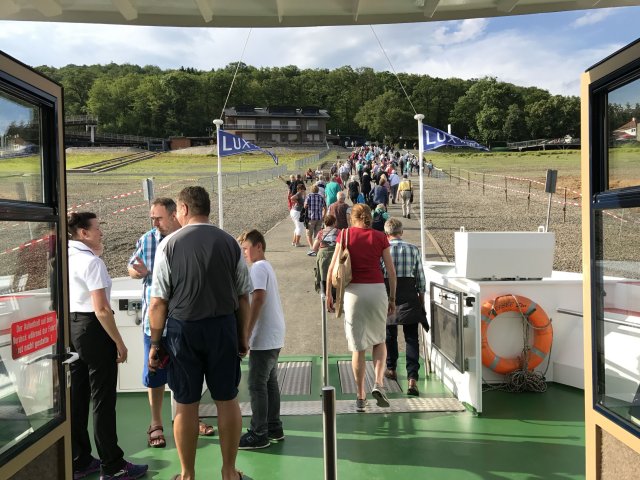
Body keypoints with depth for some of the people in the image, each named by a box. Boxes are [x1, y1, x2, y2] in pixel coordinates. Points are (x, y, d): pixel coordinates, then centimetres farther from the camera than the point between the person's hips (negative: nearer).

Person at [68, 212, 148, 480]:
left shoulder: (67, 258, 8)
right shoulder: (92, 261, -17)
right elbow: (101, 309, -20)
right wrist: (119, 342, -14)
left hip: (71, 327, 9)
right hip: (92, 328, -9)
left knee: (76, 397, 14)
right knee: (102, 400, 0)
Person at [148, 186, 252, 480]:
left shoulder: (169, 244, -8)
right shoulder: (230, 243, -2)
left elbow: (158, 302, -8)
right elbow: (243, 298, 1)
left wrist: (155, 342, 3)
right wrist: (243, 337, 11)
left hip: (183, 329, -1)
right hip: (224, 327, 2)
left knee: (186, 404, 12)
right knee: (227, 400, 14)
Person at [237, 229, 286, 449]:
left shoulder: (258, 268, -12)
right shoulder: (267, 267, 18)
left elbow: (258, 299, -22)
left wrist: (246, 333, -21)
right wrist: (250, 332, 19)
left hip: (263, 338, -10)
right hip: (275, 337, 10)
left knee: (257, 385, -2)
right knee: (270, 382, 15)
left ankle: (259, 434, 5)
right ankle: (274, 428, 24)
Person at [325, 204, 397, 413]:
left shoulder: (345, 234, 3)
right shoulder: (380, 237, 5)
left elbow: (332, 267, -1)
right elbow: (391, 271, 5)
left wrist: (328, 294, 6)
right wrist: (392, 298, 13)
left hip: (353, 291, -1)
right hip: (377, 290, 1)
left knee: (358, 347, 9)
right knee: (379, 340, 20)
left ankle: (360, 397, 15)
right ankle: (378, 384, 3)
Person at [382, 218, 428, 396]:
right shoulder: (413, 249, 1)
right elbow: (420, 278, 3)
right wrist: (421, 300, 13)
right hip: (409, 297, 0)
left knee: (390, 334, 19)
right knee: (411, 338, 2)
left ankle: (391, 369, 35)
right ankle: (412, 378, -8)